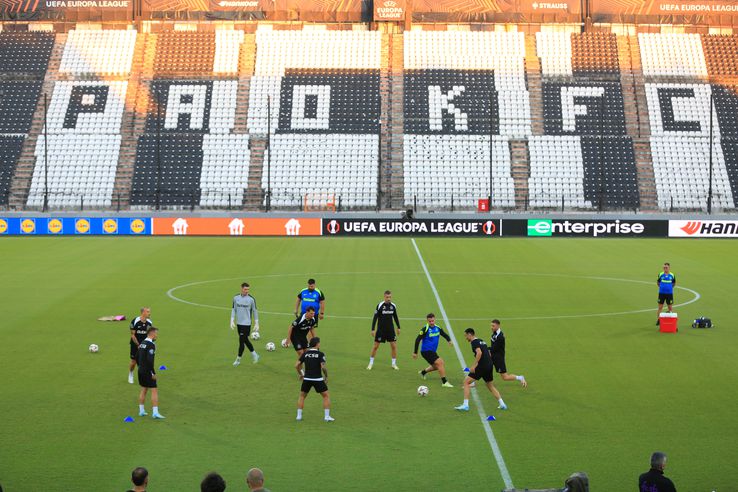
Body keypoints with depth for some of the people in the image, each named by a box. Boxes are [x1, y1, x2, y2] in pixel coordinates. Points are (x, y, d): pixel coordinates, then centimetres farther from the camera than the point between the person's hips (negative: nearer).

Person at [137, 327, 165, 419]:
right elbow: (150, 360, -24)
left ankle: (141, 411, 20)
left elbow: (137, 357, 14)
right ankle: (155, 412, -8)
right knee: (154, 391, -4)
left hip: (141, 371, 9)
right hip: (147, 372, -9)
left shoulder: (142, 343, 9)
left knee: (143, 390, 16)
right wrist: (154, 373, -19)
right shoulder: (151, 345, -17)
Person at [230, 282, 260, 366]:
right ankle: (254, 355, 30)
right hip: (239, 323, 5)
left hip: (246, 323, -5)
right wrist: (232, 321, 1)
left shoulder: (251, 299, -8)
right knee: (245, 340, 13)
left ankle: (238, 360, 8)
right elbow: (233, 309, 9)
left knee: (241, 341, -5)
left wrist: (256, 324, -2)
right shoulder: (236, 298, 2)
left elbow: (255, 311, -1)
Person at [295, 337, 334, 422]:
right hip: (318, 379, -3)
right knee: (326, 396, 11)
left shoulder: (305, 354, 4)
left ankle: (299, 415, 16)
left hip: (307, 379, 3)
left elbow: (297, 365, 2)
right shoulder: (320, 354, -7)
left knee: (302, 396, 22)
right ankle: (327, 416, 5)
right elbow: (323, 367, -18)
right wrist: (326, 375, -2)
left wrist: (300, 374, 18)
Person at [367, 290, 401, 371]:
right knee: (375, 346, 2)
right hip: (381, 330, -3)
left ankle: (394, 364, 11)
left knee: (394, 346, -2)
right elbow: (375, 318, -9)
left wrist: (398, 328, 17)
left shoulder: (393, 306, 1)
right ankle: (371, 363, 17)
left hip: (390, 329, 3)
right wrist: (373, 329, -12)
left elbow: (395, 317, 14)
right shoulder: (379, 305, -11)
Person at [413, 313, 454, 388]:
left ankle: (423, 372, 44)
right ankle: (444, 382, -13)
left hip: (432, 351, 8)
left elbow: (445, 335, 15)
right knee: (440, 363, -18)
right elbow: (417, 340, -13)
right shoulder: (425, 329, -15)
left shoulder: (437, 328, 4)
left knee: (436, 366, 21)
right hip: (426, 351, -8)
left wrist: (449, 341, -8)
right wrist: (415, 353, -13)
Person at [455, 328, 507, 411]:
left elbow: (479, 353, -23)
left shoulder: (474, 342, -7)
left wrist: (474, 366, -22)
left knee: (466, 382, -3)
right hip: (489, 365, 9)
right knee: (491, 386, 22)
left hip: (482, 366, -9)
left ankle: (465, 405, -9)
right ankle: (502, 404, 17)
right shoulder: (481, 341, 19)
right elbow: (488, 354, 23)